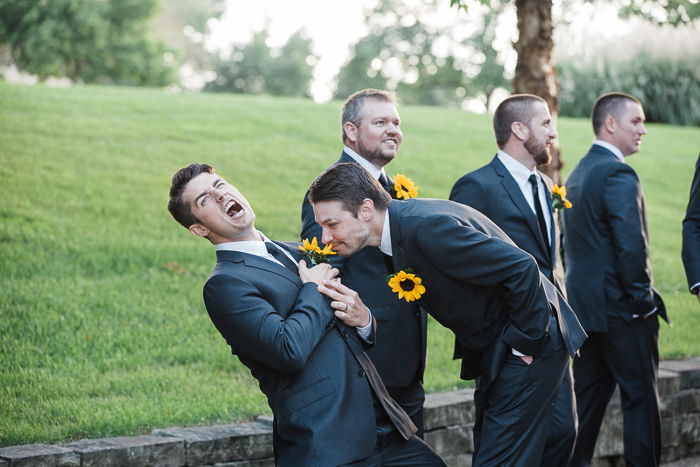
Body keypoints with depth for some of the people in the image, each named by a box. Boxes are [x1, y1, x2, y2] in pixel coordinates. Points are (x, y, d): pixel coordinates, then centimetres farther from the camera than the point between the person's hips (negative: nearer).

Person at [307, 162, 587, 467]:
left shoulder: (426, 225, -29)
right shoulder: (401, 225, 2)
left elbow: (521, 268, -29)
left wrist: (526, 343, -21)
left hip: (531, 346, -10)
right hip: (495, 350, 10)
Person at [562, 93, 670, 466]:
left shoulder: (577, 174, 14)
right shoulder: (618, 174, -15)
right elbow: (632, 246, -23)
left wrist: (583, 293, 19)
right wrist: (643, 299, -12)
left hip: (582, 307, 9)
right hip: (621, 310, -9)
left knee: (586, 400, 13)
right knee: (641, 399, 1)